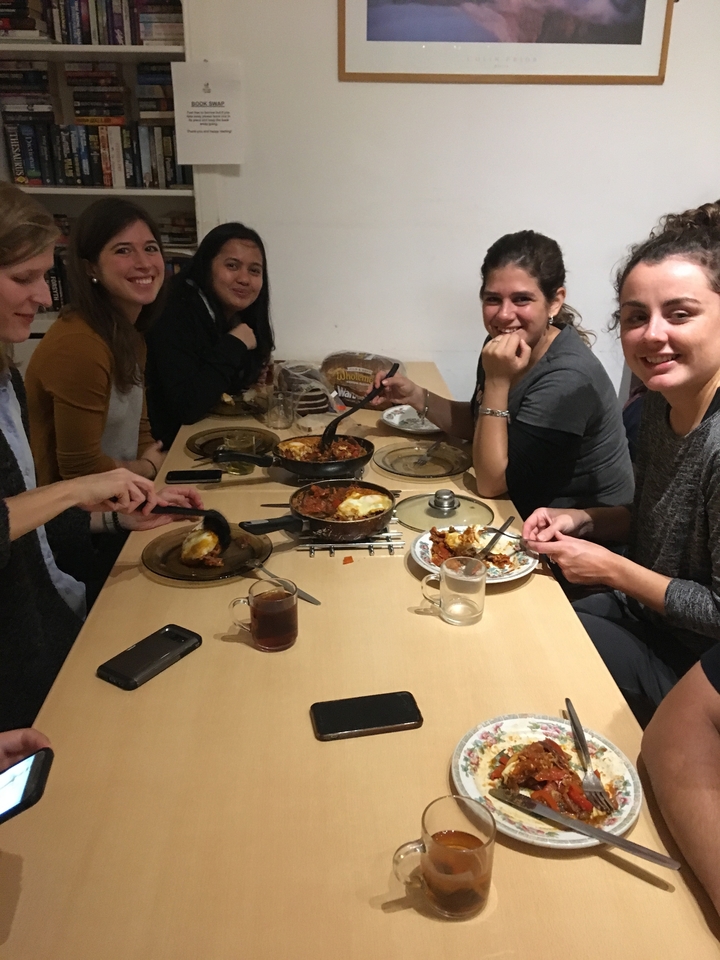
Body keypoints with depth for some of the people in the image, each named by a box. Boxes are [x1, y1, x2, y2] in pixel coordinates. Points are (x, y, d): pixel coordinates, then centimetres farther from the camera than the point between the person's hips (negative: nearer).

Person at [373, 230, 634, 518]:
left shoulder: (569, 378, -27)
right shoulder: (503, 348, -5)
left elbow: (491, 483, -24)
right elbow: (476, 424, 11)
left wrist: (497, 383, -28)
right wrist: (416, 396, -4)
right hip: (527, 510, 7)